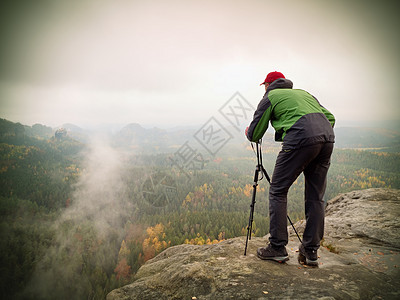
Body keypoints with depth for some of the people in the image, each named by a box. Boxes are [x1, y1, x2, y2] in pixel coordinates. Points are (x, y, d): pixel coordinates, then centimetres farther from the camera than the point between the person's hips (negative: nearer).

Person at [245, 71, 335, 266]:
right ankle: (310, 251, 15)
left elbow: (254, 135, 13)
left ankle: (277, 248, 6)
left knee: (278, 191, 4)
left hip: (300, 139, -6)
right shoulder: (304, 93, 32)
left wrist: (248, 133, 35)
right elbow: (330, 117, 26)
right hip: (327, 138, 7)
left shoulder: (270, 97, 15)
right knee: (315, 197, 11)